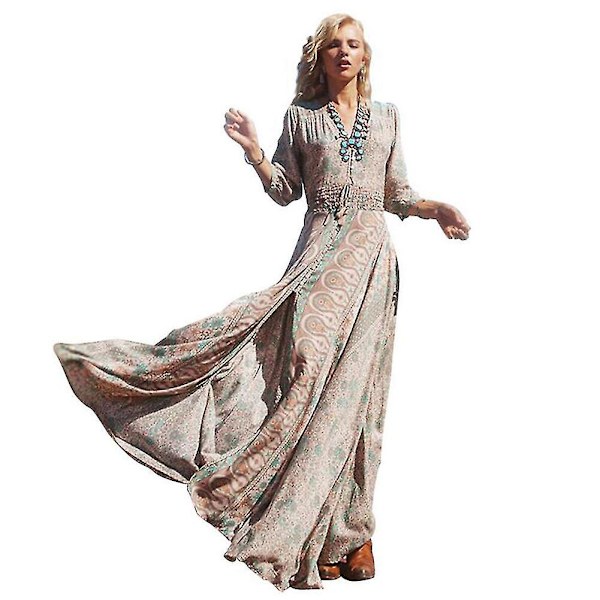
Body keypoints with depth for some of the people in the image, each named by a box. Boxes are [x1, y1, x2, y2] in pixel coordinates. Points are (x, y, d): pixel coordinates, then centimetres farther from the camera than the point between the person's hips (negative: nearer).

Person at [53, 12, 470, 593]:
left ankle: (350, 528, 9)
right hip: (320, 252, -1)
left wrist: (435, 209, -2)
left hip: (372, 257, 2)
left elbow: (397, 195, 14)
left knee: (355, 383, 0)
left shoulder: (386, 115, 14)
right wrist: (254, 152, -6)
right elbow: (285, 191, 8)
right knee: (314, 366, -12)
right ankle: (328, 537, -3)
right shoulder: (300, 116, 9)